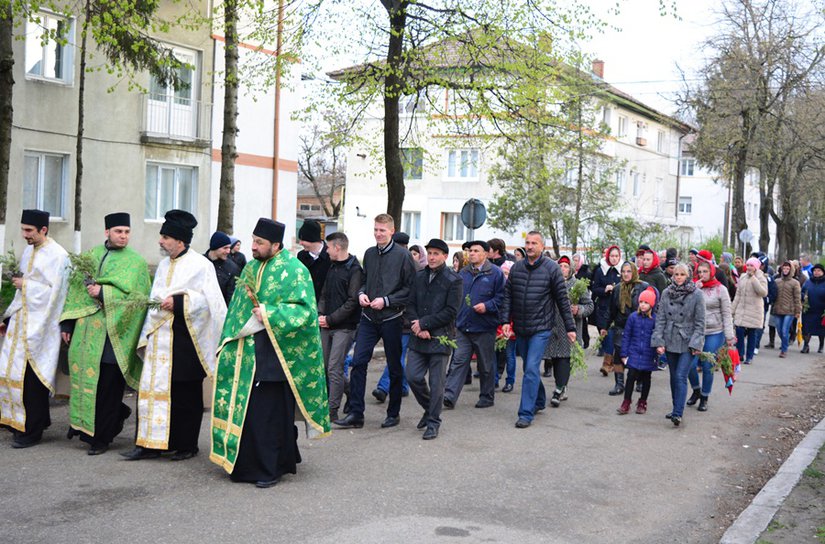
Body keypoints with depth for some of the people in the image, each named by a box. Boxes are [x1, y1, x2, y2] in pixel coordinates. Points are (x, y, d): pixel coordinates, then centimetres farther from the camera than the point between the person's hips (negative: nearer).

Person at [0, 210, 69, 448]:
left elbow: (54, 293, -16)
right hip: (21, 322, 8)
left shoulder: (57, 256, -12)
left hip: (39, 326, -8)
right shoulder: (28, 252, 13)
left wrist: (26, 284, -11)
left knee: (31, 377, -5)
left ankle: (32, 431, 5)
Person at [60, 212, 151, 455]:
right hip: (85, 330, 5)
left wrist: (102, 293, -16)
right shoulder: (91, 255, 12)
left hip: (113, 332, -5)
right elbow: (76, 288, 14)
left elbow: (136, 296, -10)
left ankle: (101, 437, 11)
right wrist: (67, 323, 9)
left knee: (106, 384, -2)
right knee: (84, 376, 7)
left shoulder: (136, 262, -1)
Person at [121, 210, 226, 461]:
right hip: (159, 337, 7)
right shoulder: (163, 265, 15)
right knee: (154, 389, 4)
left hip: (184, 340, -7)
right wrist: (147, 336, 16)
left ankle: (186, 445, 14)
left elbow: (209, 300, -13)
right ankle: (150, 443, 10)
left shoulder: (200, 265, -8)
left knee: (185, 394, 3)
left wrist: (178, 302, -19)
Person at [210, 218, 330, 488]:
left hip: (275, 356, -6)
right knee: (245, 408, 8)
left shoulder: (294, 271, -8)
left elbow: (306, 310, -15)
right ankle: (246, 463, 22)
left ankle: (271, 468, 9)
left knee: (270, 413, -3)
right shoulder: (251, 268, 14)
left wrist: (268, 314, -20)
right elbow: (237, 308, 21)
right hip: (248, 352, 7)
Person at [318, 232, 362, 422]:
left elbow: (352, 301, -15)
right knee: (325, 366, 9)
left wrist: (330, 319, -13)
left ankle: (332, 411, -1)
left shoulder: (354, 270, -10)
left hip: (344, 327, -8)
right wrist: (321, 314, -1)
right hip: (327, 327, 8)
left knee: (334, 368, -8)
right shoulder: (332, 267, 14)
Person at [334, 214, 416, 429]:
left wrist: (386, 301, -15)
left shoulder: (402, 255, -6)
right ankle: (356, 414, 2)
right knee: (358, 362, -5)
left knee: (394, 367, 8)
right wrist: (362, 293, 0)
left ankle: (393, 413, 21)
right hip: (369, 317, 4)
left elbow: (410, 287, -8)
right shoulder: (369, 254, 9)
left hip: (391, 318, -4)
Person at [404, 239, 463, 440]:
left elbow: (451, 312, -11)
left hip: (440, 338, -4)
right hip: (419, 337, 4)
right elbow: (410, 305, 8)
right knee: (413, 376, 0)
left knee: (436, 382, 0)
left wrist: (424, 323, -13)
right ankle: (429, 408, 26)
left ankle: (433, 423, 13)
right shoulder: (419, 277, 10)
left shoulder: (453, 280, -5)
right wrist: (417, 327, -9)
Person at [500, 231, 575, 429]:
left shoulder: (552, 269, -6)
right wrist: (505, 320, -4)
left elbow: (562, 300, -3)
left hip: (541, 328, -5)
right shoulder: (516, 268, 5)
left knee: (531, 370, -11)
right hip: (520, 329, 5)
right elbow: (507, 296, 7)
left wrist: (570, 327, -2)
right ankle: (539, 401, 36)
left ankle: (526, 413, -8)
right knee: (529, 368, 16)